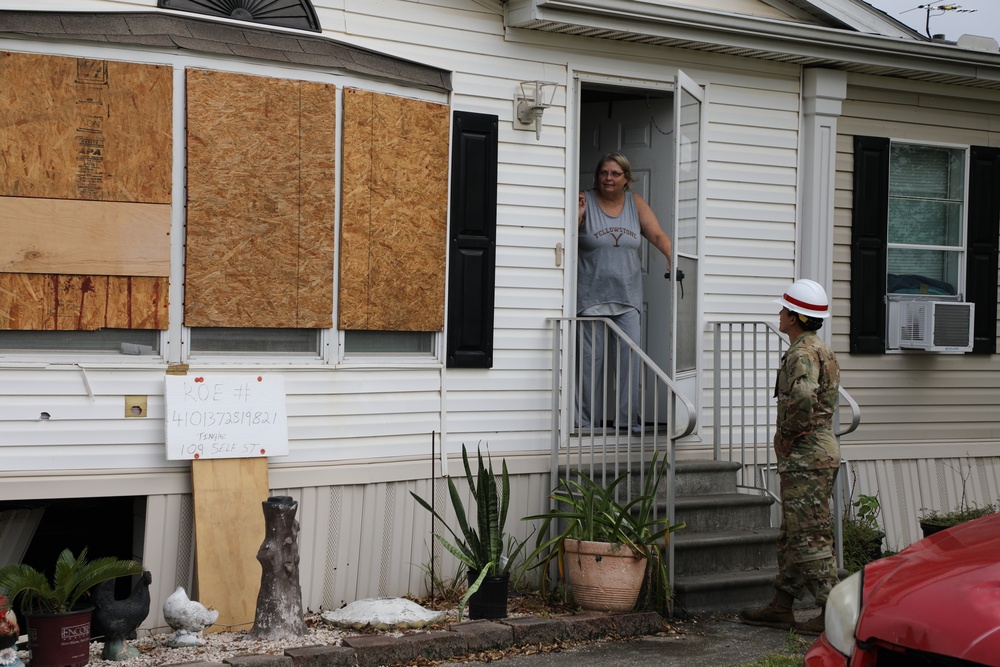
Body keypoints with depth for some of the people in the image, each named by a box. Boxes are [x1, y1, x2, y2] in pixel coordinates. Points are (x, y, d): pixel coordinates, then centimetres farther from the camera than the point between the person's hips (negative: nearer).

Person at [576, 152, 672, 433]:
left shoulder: (635, 203, 9)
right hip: (591, 295, -3)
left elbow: (657, 234, 2)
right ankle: (585, 419, 6)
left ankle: (627, 418, 6)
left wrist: (672, 257, -15)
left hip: (627, 295, 3)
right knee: (590, 358, -2)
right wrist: (577, 215, -23)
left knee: (630, 356, -2)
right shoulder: (585, 201, -1)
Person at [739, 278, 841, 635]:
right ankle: (781, 607, 23)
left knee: (811, 535, -7)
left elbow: (802, 398, -34)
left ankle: (833, 612, -4)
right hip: (818, 449, 11)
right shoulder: (821, 350, 18)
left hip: (806, 457, -11)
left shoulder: (803, 354, -16)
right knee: (791, 533, 16)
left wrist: (787, 437, -19)